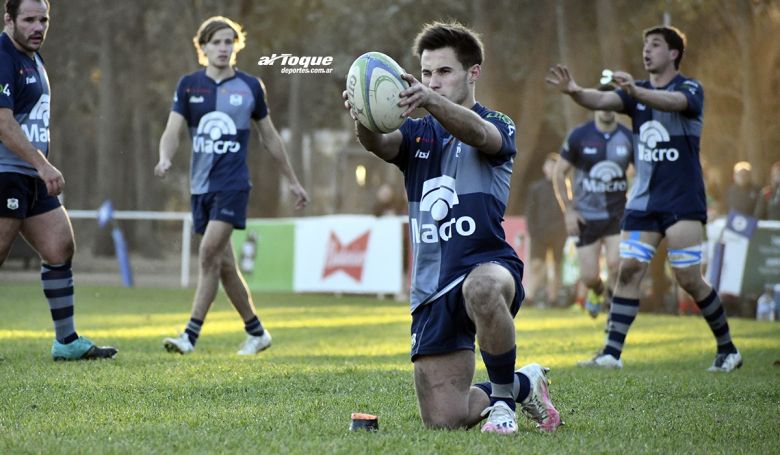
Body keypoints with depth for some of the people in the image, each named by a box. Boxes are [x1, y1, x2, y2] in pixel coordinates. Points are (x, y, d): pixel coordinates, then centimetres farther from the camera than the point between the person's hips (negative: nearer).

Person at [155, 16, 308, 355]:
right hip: (201, 185, 3)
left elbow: (269, 137, 13)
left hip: (233, 184, -3)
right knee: (223, 263, 8)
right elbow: (173, 131, -4)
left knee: (210, 251, -18)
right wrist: (165, 159, -26)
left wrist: (293, 182, 17)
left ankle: (191, 335, -18)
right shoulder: (189, 85, 5)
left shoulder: (250, 87, 3)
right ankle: (256, 332, 23)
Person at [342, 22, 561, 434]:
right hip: (432, 288, 5)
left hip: (488, 263, -5)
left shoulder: (498, 127, 1)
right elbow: (380, 144, -10)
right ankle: (524, 385, 27)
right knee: (442, 421, -3)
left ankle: (503, 394, -18)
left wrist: (430, 100, -47)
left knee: (482, 288, -44)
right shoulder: (417, 134, 14)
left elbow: (477, 133, -26)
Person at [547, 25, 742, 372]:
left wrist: (636, 91, -48)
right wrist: (574, 92, -31)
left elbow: (673, 101, -29)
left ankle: (727, 350, 8)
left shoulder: (691, 89, -5)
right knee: (628, 271, -5)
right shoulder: (636, 91, 11)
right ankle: (611, 353, -5)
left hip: (682, 201, -5)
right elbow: (601, 101, -8)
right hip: (643, 201, 5)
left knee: (689, 279, -7)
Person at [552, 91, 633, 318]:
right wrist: (568, 211, -4)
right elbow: (559, 173, 1)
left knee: (616, 265, -19)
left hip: (618, 214, 1)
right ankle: (596, 291, 36)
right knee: (589, 276, -1)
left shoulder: (628, 138, -2)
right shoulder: (579, 136, -6)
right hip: (586, 216, -1)